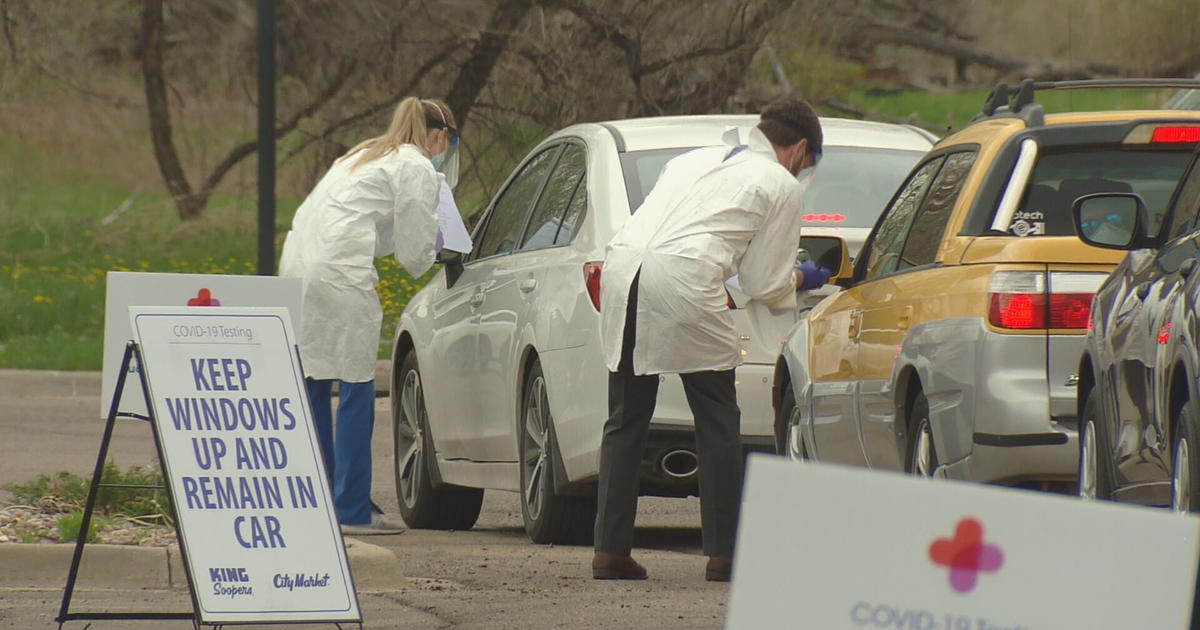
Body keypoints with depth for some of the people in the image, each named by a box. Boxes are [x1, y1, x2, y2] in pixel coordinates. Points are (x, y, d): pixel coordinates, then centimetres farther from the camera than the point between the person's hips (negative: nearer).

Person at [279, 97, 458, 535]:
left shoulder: (365, 155, 27)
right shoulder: (417, 170, 0)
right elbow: (415, 252, 0)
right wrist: (434, 245, 21)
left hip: (298, 264, 9)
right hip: (340, 274, -9)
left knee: (315, 384, 14)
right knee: (355, 391, -4)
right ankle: (353, 511, -3)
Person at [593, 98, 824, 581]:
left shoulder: (696, 159, 30)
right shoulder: (782, 186, 13)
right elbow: (764, 285, 11)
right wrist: (799, 281, 34)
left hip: (622, 263, 6)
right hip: (682, 280, -6)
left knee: (626, 420, 13)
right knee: (717, 423, 6)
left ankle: (610, 550, 9)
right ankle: (723, 553, 5)